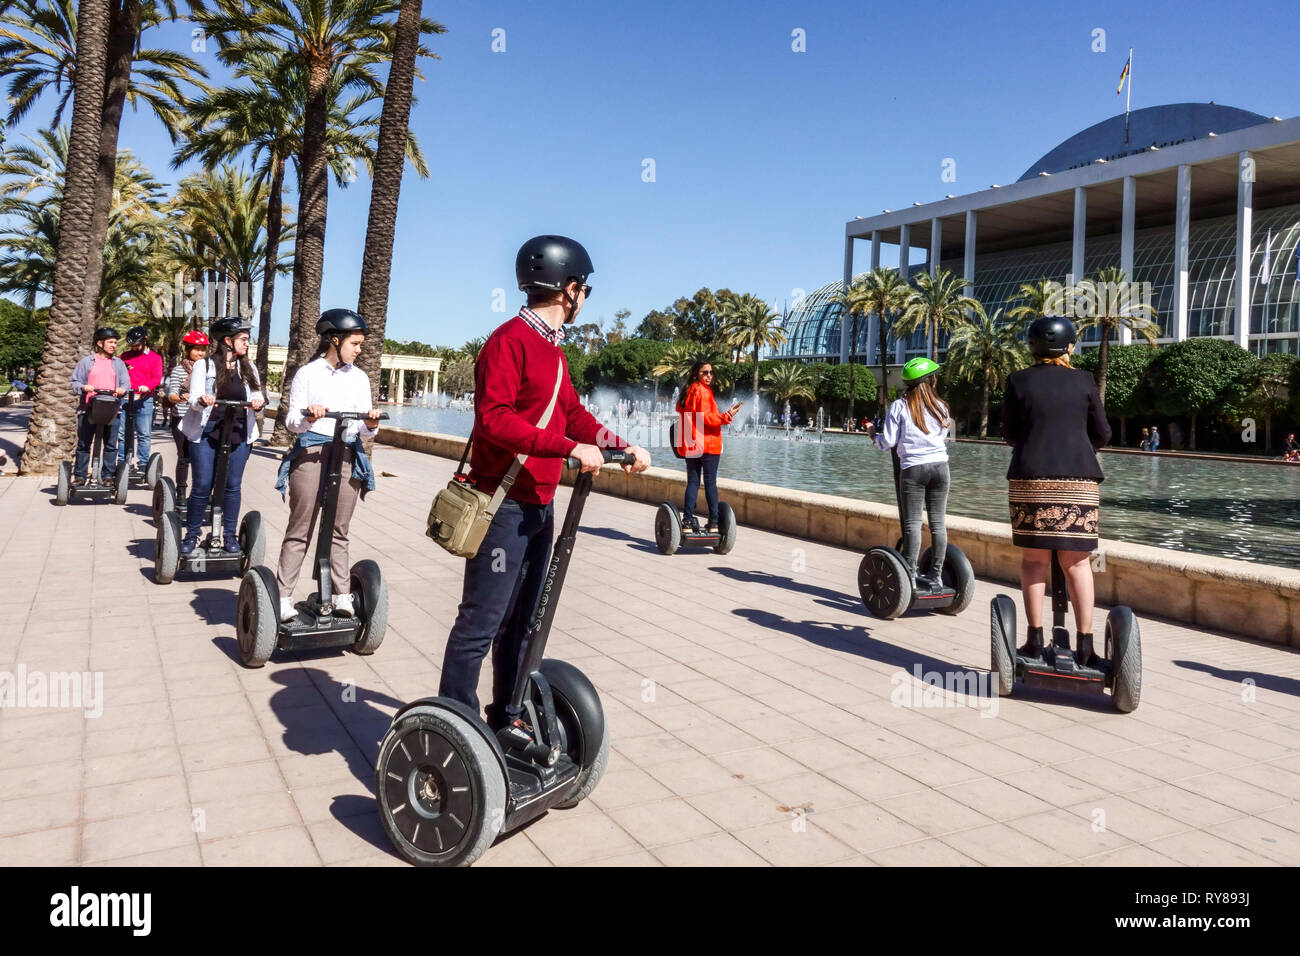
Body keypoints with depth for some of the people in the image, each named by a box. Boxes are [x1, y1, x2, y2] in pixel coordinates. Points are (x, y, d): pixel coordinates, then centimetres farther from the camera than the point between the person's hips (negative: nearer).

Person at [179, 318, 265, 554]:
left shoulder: (248, 368, 11)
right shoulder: (204, 365, 2)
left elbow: (257, 395, 10)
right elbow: (194, 399, -4)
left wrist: (258, 402, -14)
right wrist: (202, 401, -27)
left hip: (239, 434, 3)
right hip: (206, 433, -3)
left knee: (233, 486, 5)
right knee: (202, 486, -1)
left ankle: (230, 534, 16)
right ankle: (192, 534, 13)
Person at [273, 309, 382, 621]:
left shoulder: (360, 378, 13)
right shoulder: (308, 373, 4)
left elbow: (364, 431, 11)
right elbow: (291, 422, 0)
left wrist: (371, 424, -12)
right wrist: (308, 416, -22)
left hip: (347, 456, 3)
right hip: (311, 453, -3)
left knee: (339, 532, 5)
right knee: (300, 530, -1)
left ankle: (343, 596, 6)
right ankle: (283, 597, 2)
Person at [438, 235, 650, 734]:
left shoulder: (552, 349, 16)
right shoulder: (510, 341, -14)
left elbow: (573, 414, 17)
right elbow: (494, 419, -25)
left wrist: (623, 446, 2)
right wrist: (571, 447, -28)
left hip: (539, 505, 10)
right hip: (503, 505, -10)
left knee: (523, 619, 17)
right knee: (482, 620, -5)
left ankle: (506, 715, 30)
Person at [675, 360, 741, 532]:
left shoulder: (685, 392, 14)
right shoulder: (703, 391, -10)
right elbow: (706, 417, -17)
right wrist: (727, 415, -11)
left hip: (690, 445, 7)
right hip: (707, 443, -7)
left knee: (692, 481, 7)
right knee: (710, 482, -3)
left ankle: (687, 520, 2)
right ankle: (713, 523, -2)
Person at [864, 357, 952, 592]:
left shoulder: (900, 406, -1)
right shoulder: (940, 406, 9)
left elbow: (887, 443, -3)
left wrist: (873, 433, 16)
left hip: (913, 468, -3)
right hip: (940, 466, 3)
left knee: (913, 523, -2)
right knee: (938, 522, 6)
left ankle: (909, 576, -4)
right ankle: (935, 576, 10)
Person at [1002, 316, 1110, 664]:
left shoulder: (1018, 381, 2)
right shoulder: (1084, 381, 5)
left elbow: (1009, 433, 8)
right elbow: (1102, 434, 10)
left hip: (1031, 477, -1)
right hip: (1079, 478, 1)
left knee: (1034, 558, 7)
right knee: (1076, 560, 5)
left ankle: (1035, 638, 6)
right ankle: (1084, 644, 4)